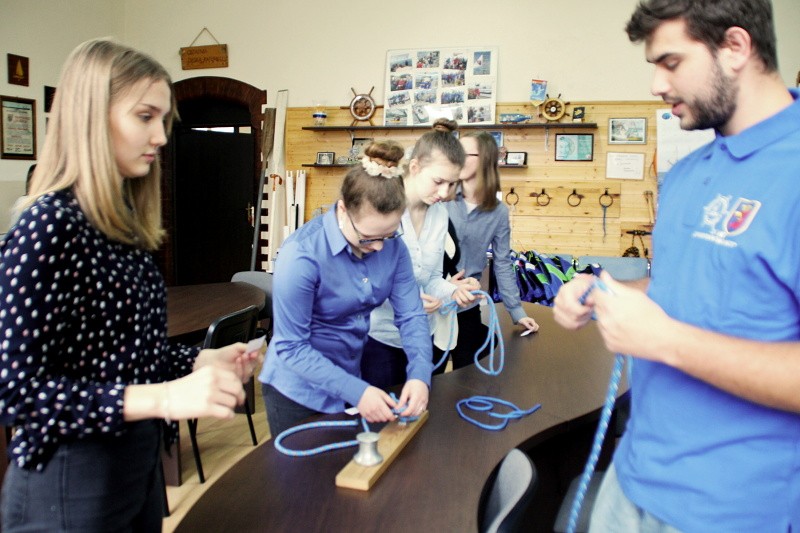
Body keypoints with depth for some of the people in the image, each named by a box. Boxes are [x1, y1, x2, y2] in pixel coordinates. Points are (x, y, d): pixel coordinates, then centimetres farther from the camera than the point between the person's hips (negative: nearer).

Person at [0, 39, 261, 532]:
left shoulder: (125, 224, 5)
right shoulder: (49, 225, -20)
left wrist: (200, 361, -3)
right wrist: (161, 397, -32)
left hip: (140, 463, 8)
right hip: (71, 482, -8)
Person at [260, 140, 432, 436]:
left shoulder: (392, 246, -12)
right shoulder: (301, 255, -28)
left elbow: (411, 315, -9)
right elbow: (291, 347, -25)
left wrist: (420, 375, -25)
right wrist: (355, 392, -31)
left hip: (356, 377, 5)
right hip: (300, 391, -5)